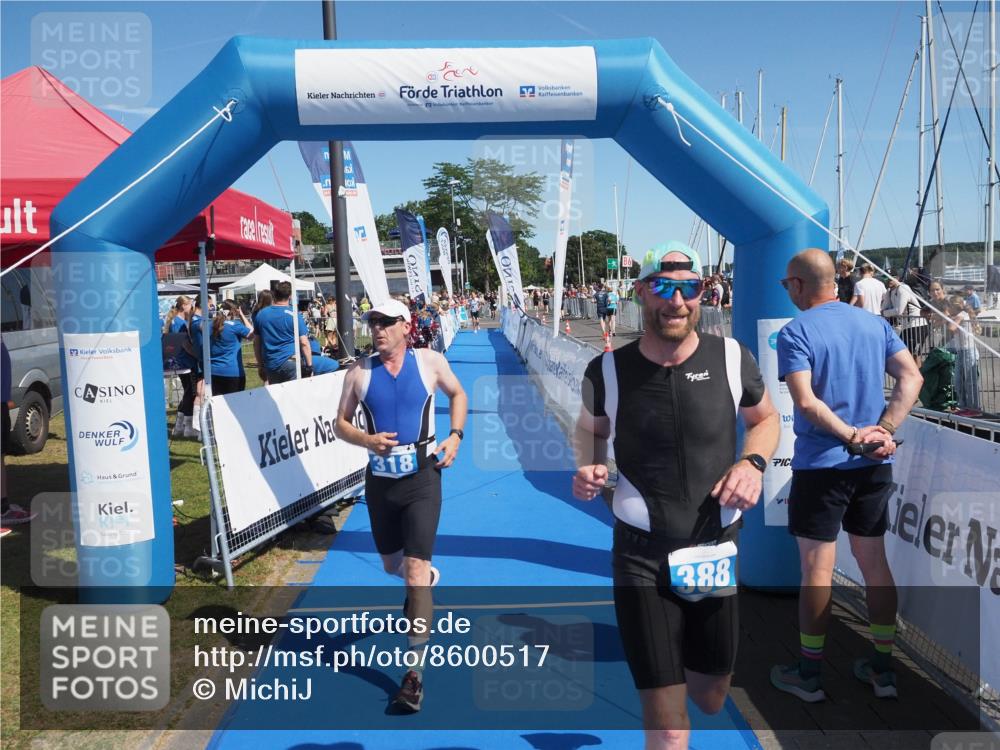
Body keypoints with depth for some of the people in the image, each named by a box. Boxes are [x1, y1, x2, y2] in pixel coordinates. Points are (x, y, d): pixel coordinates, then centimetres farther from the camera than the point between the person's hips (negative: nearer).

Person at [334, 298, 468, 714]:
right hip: (379, 480, 3)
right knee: (392, 566, 19)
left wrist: (455, 435, -1)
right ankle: (425, 579, 57)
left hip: (422, 477, -3)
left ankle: (415, 669, -4)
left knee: (415, 568, -11)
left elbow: (457, 394, 14)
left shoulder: (430, 362, -4)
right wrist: (366, 439, -16)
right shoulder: (359, 372, -2)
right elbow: (341, 423, 5)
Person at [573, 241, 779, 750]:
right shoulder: (608, 370, -10)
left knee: (710, 700, 23)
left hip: (716, 549, 3)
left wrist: (752, 462, -9)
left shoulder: (731, 358, -8)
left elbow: (765, 419, 11)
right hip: (642, 556, -2)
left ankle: (689, 672, 58)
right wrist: (588, 465, -11)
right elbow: (590, 430, 10)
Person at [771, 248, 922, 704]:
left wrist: (851, 437, -15)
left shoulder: (796, 332, -10)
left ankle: (809, 675, 15)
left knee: (817, 568, 3)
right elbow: (911, 377, -2)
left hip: (821, 465, -6)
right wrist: (882, 432, -9)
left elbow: (805, 401, -22)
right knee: (874, 562, 14)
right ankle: (882, 668, 24)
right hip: (874, 465, 6)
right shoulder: (875, 324, 8)